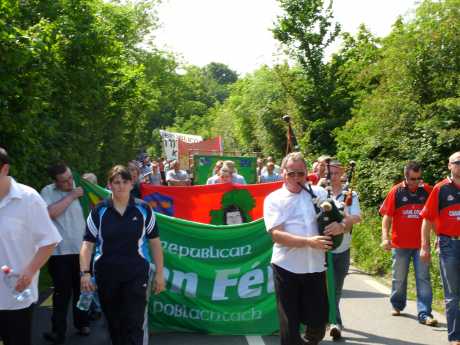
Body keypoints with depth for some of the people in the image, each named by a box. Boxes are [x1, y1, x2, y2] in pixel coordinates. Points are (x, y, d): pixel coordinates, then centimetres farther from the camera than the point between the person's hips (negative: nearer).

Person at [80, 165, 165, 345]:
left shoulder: (143, 210, -1)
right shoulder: (98, 212, -1)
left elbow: (155, 242, 4)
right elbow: (87, 244, -3)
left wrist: (159, 273, 3)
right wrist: (85, 272, -15)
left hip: (136, 274, -1)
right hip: (107, 275, 2)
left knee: (134, 324, -6)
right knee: (114, 323, 15)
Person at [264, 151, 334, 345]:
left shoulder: (319, 193, 7)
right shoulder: (274, 199, -1)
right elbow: (276, 234, -12)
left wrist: (340, 225, -14)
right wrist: (308, 241, -23)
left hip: (315, 266, 3)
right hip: (287, 267, -2)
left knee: (318, 321, 10)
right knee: (289, 322, 7)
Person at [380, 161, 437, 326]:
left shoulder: (427, 191, 1)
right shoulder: (396, 191, -3)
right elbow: (387, 216, -3)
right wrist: (385, 237, -13)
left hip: (421, 244, 1)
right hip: (400, 244, 0)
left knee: (423, 279, -2)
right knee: (399, 278, 13)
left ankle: (424, 314, 0)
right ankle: (397, 305, 34)